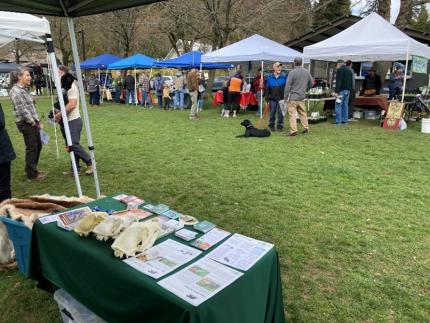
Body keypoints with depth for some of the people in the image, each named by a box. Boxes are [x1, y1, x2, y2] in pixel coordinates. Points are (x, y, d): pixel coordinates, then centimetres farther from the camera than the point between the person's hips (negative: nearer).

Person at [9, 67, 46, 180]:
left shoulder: (24, 89, 16)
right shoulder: (15, 91, -13)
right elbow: (22, 110, -19)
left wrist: (38, 121, 14)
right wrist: (33, 122, -13)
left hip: (33, 123, 9)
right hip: (26, 124, -9)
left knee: (38, 146, 16)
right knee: (31, 148, -3)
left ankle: (32, 169, 30)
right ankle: (32, 174, 8)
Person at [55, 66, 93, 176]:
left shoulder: (71, 87, -15)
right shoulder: (64, 87, 15)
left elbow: (72, 105, -25)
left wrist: (59, 114, -19)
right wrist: (58, 113, 5)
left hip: (73, 121, -10)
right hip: (66, 121, 10)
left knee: (74, 145, -12)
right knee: (71, 146, 9)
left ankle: (89, 162, 4)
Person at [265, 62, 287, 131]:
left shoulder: (284, 77, 1)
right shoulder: (270, 78, 4)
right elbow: (267, 88, 7)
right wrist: (267, 98, 4)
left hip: (281, 99, -1)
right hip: (272, 99, 1)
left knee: (280, 113, 3)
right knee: (272, 112, 6)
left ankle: (280, 126, 14)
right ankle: (271, 126, 19)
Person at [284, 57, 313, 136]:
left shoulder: (292, 72, -12)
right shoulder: (307, 72, 7)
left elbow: (288, 85, -13)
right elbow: (311, 83, 16)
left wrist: (285, 96, -6)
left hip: (293, 97, -6)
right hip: (302, 97, 6)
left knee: (292, 114, -3)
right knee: (303, 113, 16)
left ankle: (293, 131, -6)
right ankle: (306, 128, 21)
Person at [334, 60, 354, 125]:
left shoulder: (340, 70, -9)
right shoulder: (349, 71, 18)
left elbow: (338, 82, -16)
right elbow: (351, 82, 22)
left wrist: (337, 91, -17)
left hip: (341, 90, -8)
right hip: (347, 90, 8)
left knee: (338, 106, -6)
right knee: (345, 106, 11)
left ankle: (338, 121, -9)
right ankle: (345, 120, 13)